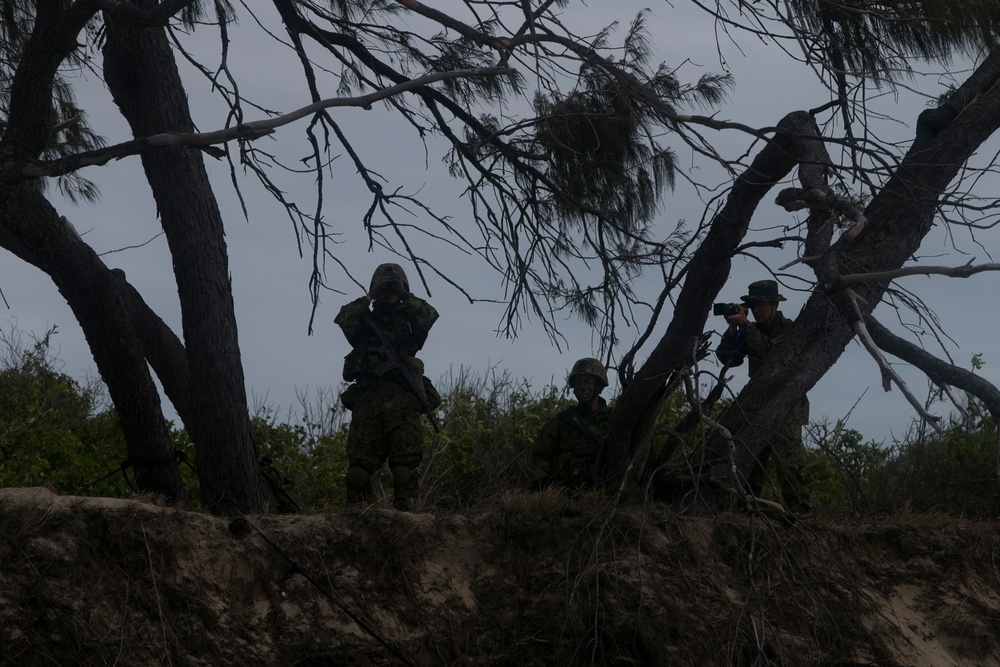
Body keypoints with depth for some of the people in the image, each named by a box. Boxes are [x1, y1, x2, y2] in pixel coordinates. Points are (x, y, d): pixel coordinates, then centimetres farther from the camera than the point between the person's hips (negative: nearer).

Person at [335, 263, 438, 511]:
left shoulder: (410, 320, 18)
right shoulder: (365, 319, 18)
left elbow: (430, 316, -2)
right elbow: (343, 319, -1)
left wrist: (406, 299, 7)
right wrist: (367, 299, 6)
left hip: (402, 399, 0)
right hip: (368, 396, 0)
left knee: (405, 459, -8)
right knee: (360, 459, -5)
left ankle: (404, 508, -10)